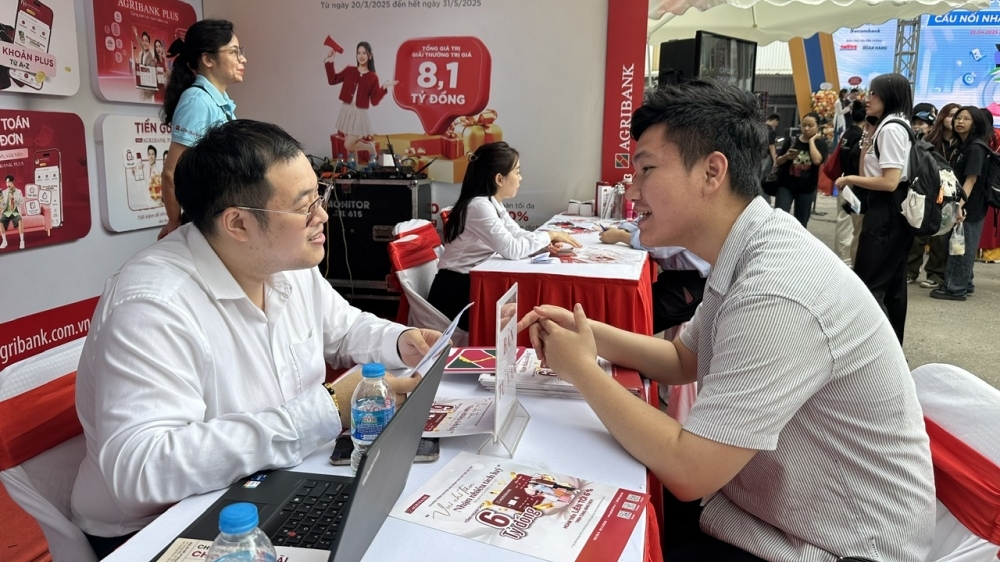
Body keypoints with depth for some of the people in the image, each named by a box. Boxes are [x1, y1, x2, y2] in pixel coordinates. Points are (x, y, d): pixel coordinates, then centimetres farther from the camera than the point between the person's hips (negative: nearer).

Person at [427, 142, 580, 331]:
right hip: (455, 293, -9)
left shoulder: (494, 204, 9)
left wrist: (546, 243, -8)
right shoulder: (479, 206, -22)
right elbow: (511, 249, -29)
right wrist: (548, 235, -15)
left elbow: (517, 234, 12)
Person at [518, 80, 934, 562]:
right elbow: (684, 360, 13)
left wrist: (581, 369, -17)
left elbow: (687, 470, -30)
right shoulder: (748, 254, 0)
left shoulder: (776, 292, -32)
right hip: (767, 506, 8)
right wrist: (586, 331, -3)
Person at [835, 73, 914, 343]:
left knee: (868, 283, -9)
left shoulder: (891, 128, -14)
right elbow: (869, 172, 12)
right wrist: (868, 137, 8)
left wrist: (849, 179, -12)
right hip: (892, 211, 11)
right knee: (892, 283, 14)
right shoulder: (886, 127, 17)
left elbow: (890, 182, -22)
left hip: (886, 211, -11)